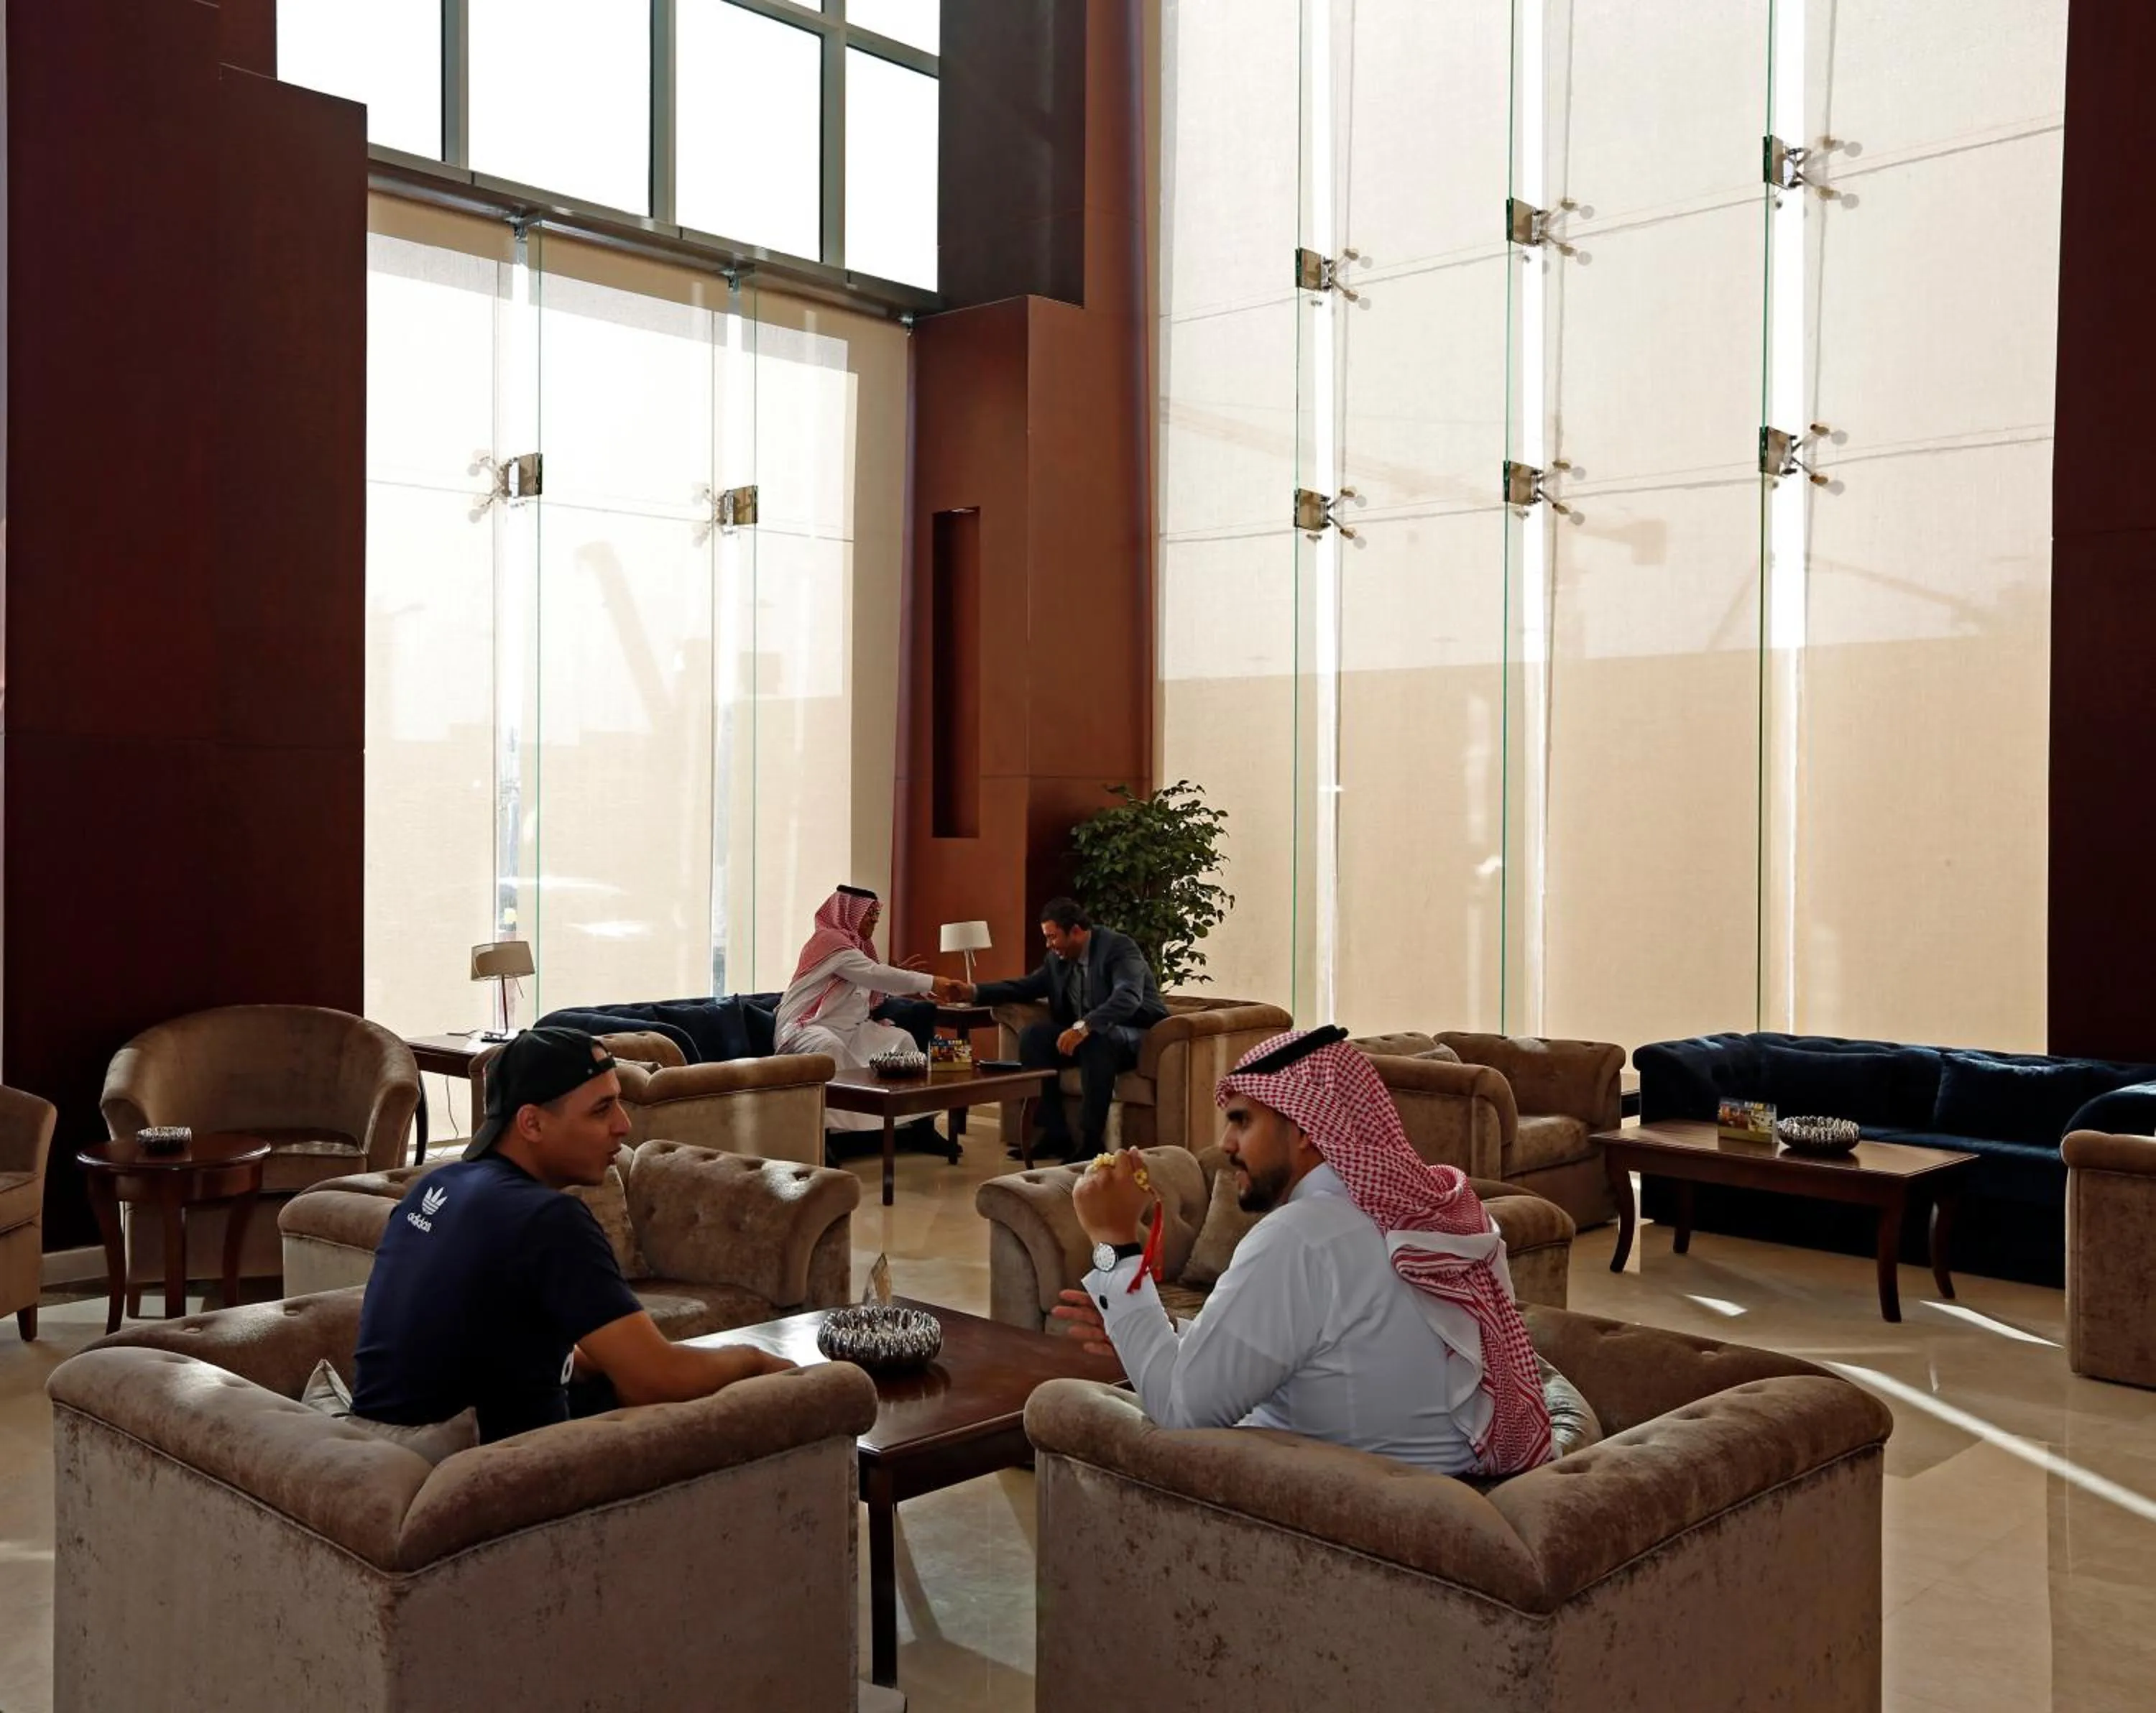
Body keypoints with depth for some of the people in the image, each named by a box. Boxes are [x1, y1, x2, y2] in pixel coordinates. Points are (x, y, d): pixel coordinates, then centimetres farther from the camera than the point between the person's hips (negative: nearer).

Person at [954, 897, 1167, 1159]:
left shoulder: (1118, 947, -17)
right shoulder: (1058, 958, 5)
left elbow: (1128, 997, -33)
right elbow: (1024, 987, 16)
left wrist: (1084, 1027, -46)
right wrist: (975, 993, 2)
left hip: (1136, 1034, -7)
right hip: (1083, 1036, 7)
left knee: (1096, 1039, -38)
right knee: (1032, 1035, -12)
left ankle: (1091, 1142, -31)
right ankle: (1055, 1134, -12)